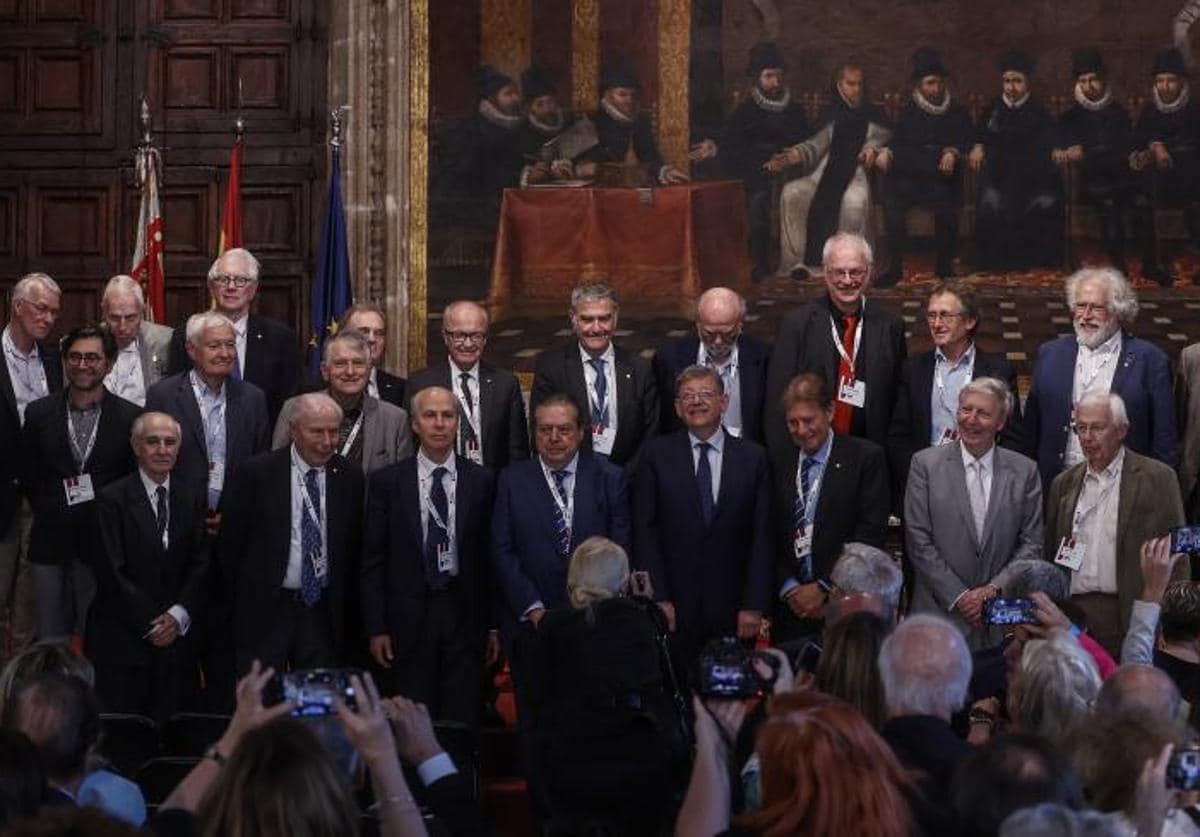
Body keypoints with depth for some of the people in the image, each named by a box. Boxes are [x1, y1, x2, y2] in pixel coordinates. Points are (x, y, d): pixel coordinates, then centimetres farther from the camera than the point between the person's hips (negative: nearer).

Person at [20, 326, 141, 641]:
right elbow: (27, 476, 9)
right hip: (51, 544, 1)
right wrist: (49, 513, 4)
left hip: (104, 545, -1)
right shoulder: (39, 413, 3)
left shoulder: (130, 417, -2)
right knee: (51, 638, 6)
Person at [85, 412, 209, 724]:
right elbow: (112, 572, -9)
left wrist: (179, 616, -9)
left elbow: (201, 564, 5)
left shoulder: (192, 499, 10)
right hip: (123, 638, -3)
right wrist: (150, 623, -11)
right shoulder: (112, 499, -4)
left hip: (177, 635, 4)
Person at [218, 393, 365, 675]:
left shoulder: (350, 477, 3)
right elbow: (229, 542, -1)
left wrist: (345, 604, 7)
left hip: (324, 612, 2)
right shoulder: (256, 473, -6)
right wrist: (245, 597, 2)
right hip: (265, 609, -2)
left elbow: (357, 546, 10)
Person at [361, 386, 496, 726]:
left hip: (465, 618, 1)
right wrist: (376, 628, -3)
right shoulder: (387, 481, 2)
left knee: (463, 723, 1)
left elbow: (491, 555, 6)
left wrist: (494, 624, 3)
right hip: (409, 618, 0)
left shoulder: (481, 480, 4)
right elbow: (372, 560, 3)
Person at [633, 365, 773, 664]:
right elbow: (644, 531, 1)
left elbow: (762, 536, 3)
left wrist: (754, 606, -3)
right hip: (674, 605, 0)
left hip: (731, 608, 1)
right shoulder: (657, 455, 4)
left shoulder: (753, 458, 6)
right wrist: (659, 599, -7)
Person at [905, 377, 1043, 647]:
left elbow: (1031, 543, 5)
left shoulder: (1024, 471, 6)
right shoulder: (926, 464, 2)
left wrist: (994, 589, -8)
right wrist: (958, 597, -8)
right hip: (940, 612, -1)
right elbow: (919, 541, -2)